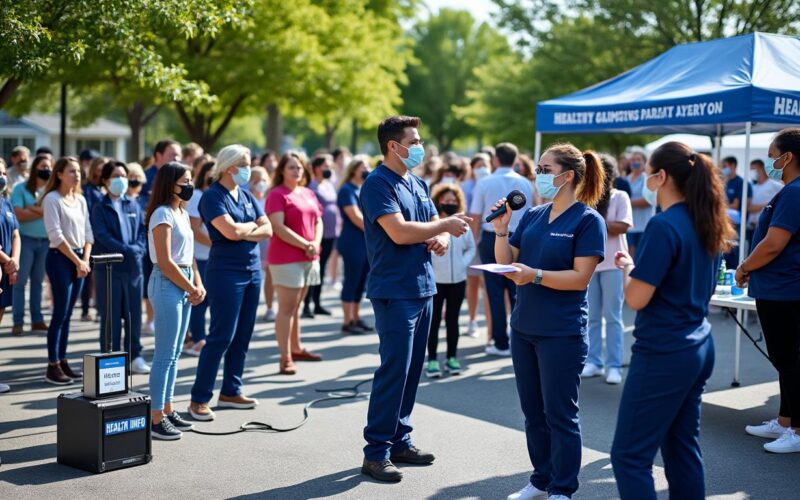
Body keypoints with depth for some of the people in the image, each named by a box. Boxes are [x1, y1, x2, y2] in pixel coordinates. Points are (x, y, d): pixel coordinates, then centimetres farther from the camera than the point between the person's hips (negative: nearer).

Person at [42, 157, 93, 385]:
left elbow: (87, 232, 11)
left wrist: (85, 259, -2)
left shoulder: (80, 199, 11)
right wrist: (77, 261, -14)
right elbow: (56, 235, -15)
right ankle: (53, 366, -1)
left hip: (79, 258, 6)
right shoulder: (52, 199, -9)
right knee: (60, 314, -6)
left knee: (67, 314, 10)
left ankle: (63, 361, 16)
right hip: (60, 258, -6)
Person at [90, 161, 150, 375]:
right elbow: (102, 236, -11)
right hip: (109, 267, -3)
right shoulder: (100, 207, 0)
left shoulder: (134, 205, 11)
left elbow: (143, 231, 7)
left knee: (134, 313, 8)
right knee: (111, 315, 2)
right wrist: (127, 250, -18)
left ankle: (135, 356, 17)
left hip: (134, 266, 4)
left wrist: (138, 249, -12)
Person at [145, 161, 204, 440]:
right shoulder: (163, 214, -12)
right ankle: (155, 419, -1)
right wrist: (191, 289, -11)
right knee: (165, 355, -6)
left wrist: (198, 285, 3)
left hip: (184, 286, 9)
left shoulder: (182, 213, 15)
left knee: (174, 354, 13)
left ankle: (167, 410, 21)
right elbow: (165, 262, -17)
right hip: (167, 284, -9)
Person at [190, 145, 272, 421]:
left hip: (253, 269, 7)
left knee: (242, 336, 10)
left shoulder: (247, 196, 13)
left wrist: (241, 232, -10)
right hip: (226, 271, -7)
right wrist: (253, 226, -2)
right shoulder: (212, 196, -9)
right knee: (221, 336, -8)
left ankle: (230, 392, 21)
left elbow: (267, 230, 5)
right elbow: (231, 232, -21)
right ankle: (199, 398, -1)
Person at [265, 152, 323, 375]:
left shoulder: (309, 194, 14)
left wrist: (316, 243, -4)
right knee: (286, 308, -7)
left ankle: (296, 348, 27)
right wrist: (305, 245, -17)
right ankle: (285, 358, -6)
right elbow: (279, 227, -17)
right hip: (286, 258, -7)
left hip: (309, 258, 7)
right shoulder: (277, 194, -8)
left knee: (296, 306, 17)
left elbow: (318, 221, 16)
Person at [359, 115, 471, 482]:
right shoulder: (378, 184, -11)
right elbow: (399, 232, -22)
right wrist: (445, 224, -11)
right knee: (393, 370, -8)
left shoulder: (418, 184, 15)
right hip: (394, 291, -8)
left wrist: (442, 238, -7)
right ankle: (376, 451, -1)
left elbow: (435, 226, 18)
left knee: (412, 369, 12)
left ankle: (400, 441, 22)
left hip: (422, 287, 8)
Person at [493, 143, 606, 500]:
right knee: (533, 411, 15)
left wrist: (535, 275, -26)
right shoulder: (532, 216, 9)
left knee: (559, 414, 3)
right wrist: (501, 229, -5)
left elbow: (580, 277, -16)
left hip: (562, 333, -7)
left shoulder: (588, 220, -9)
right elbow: (506, 264, 9)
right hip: (523, 327, 7)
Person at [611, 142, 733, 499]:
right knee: (683, 449, 17)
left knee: (630, 455, -3)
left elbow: (636, 299, -19)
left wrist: (628, 267, 0)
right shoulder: (705, 225, 9)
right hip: (698, 346, 10)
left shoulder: (664, 225, -18)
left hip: (663, 353, -9)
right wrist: (640, 266, 16)